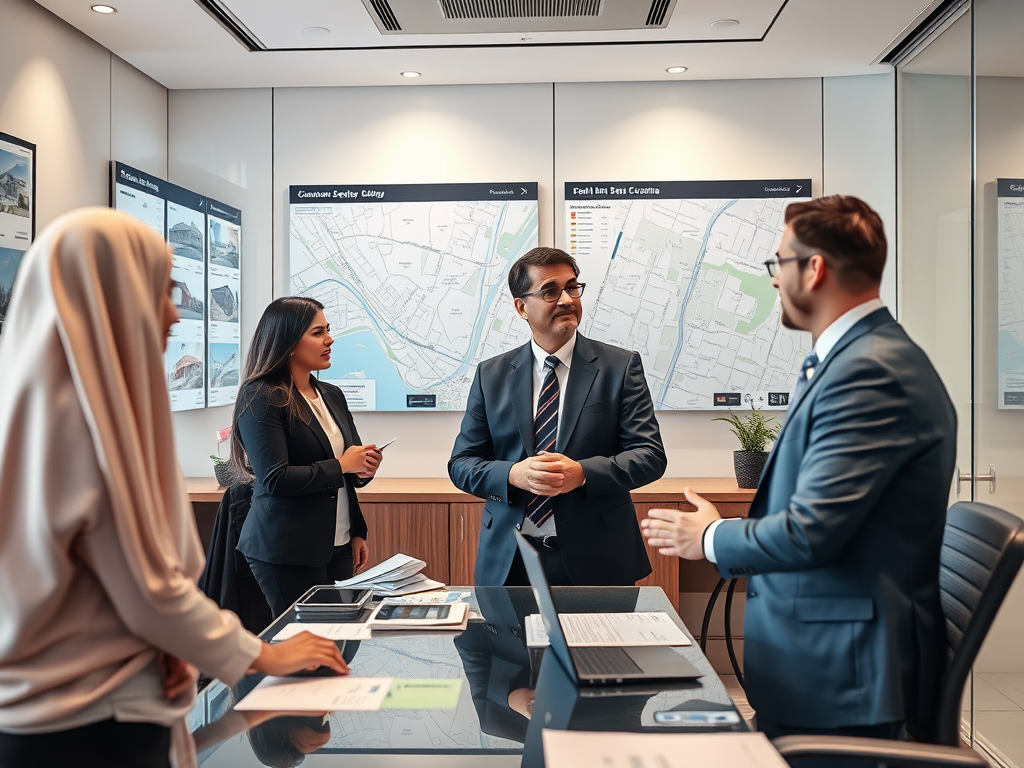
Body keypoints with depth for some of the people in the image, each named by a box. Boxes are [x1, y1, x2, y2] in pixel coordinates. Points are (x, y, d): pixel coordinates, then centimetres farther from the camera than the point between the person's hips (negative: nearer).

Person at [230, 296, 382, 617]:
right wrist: (341, 465, -11)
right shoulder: (260, 398, -10)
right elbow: (275, 479, -19)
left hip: (338, 546, 7)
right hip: (287, 551, -6)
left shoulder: (332, 395, 12)